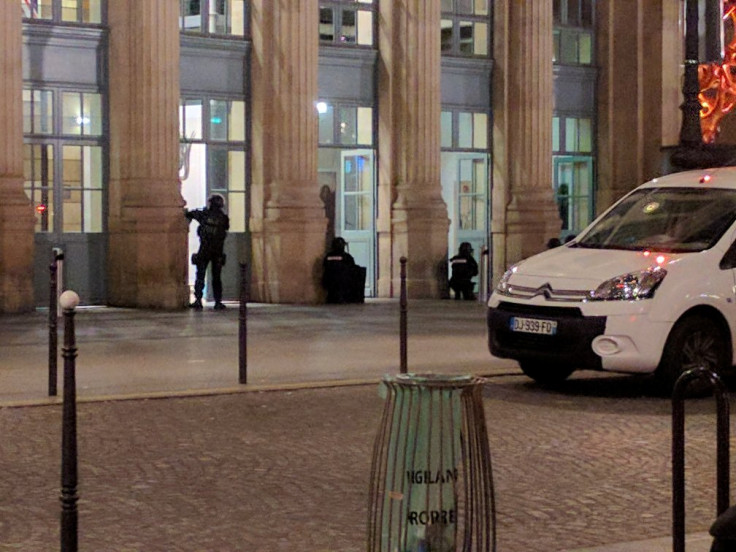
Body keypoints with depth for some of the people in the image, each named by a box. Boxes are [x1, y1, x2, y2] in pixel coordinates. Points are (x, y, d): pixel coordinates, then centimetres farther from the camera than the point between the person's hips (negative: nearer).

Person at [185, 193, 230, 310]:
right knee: (216, 278, 9)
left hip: (204, 251, -1)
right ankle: (218, 302, 7)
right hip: (218, 252, 1)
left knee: (200, 276, 4)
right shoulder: (224, 218, -3)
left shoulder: (203, 214, -3)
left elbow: (188, 213, 6)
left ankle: (198, 300, -7)